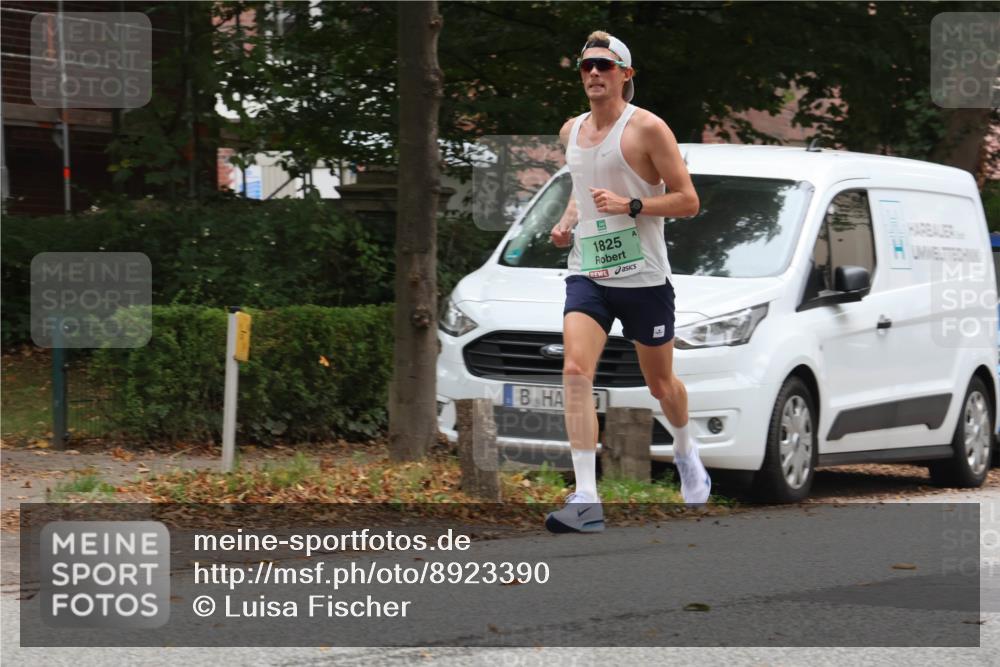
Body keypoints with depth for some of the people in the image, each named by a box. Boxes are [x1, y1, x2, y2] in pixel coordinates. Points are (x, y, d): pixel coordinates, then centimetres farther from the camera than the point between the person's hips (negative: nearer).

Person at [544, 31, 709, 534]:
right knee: (575, 371, -18)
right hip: (587, 275, 4)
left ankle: (686, 453, 47)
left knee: (660, 383, 12)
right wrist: (567, 222, 9)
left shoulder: (647, 128, -9)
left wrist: (630, 205, -21)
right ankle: (586, 501, -24)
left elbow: (687, 201, -9)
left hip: (643, 279, -4)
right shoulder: (571, 132, 10)